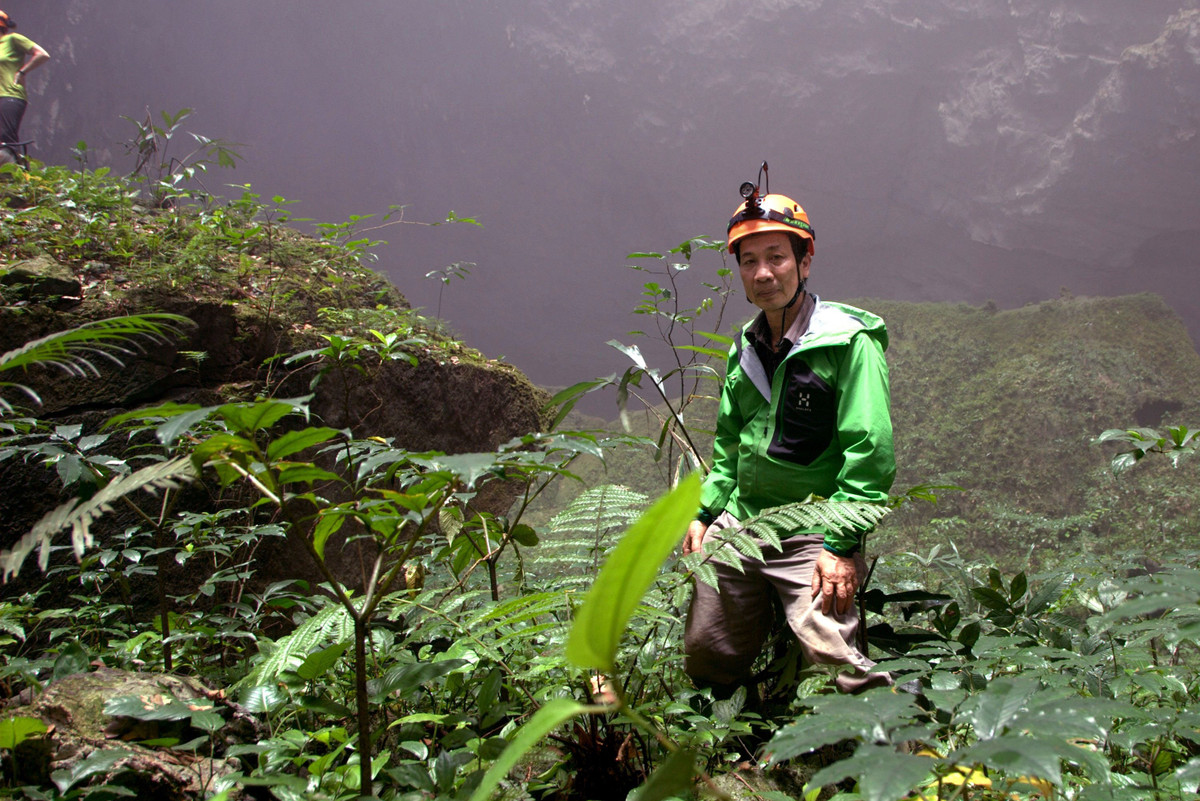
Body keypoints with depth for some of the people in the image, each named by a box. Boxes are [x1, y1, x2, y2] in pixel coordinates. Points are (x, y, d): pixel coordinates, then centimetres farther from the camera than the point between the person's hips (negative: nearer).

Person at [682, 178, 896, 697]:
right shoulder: (746, 348, 11)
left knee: (831, 656, -22)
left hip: (811, 532, -6)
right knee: (707, 657, 13)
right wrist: (705, 511, 12)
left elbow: (869, 450, -14)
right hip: (737, 526, 6)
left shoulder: (850, 340, -9)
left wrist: (842, 545, -19)